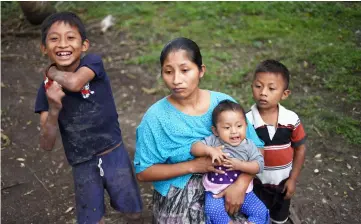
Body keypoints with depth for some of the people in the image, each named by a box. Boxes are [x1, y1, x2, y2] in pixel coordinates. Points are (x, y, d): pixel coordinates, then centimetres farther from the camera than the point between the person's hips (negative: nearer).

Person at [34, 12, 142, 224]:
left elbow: (74, 83, -36)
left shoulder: (93, 62, -12)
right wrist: (54, 109, -26)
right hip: (82, 165, 2)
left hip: (114, 154, -1)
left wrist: (52, 72, -15)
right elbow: (47, 145, -10)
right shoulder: (47, 89, -7)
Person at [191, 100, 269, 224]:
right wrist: (210, 150, -28)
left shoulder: (248, 145, -2)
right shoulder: (213, 141, -4)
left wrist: (240, 165, -22)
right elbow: (194, 148, -11)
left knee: (261, 211, -12)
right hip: (216, 191, -2)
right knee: (213, 210, -30)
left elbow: (259, 165, -8)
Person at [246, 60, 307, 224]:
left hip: (283, 181, 2)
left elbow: (300, 149, -5)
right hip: (257, 182, -2)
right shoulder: (247, 121, -22)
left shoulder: (292, 119, -17)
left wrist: (293, 179, -2)